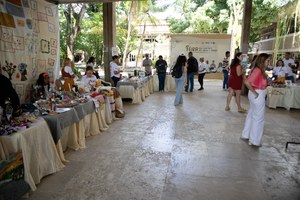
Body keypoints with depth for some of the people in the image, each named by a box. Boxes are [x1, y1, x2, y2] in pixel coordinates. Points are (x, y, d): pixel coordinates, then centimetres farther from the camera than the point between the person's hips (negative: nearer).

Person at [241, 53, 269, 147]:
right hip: (258, 96, -10)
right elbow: (247, 82, -31)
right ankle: (254, 140, 15)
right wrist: (254, 92, -21)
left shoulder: (259, 70, 7)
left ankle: (246, 135, 32)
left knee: (251, 115, 18)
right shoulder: (258, 70, -22)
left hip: (259, 95, 10)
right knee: (258, 118, 2)